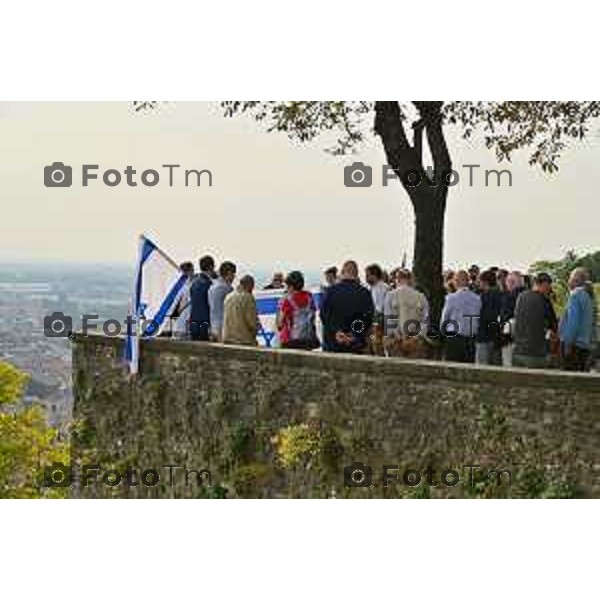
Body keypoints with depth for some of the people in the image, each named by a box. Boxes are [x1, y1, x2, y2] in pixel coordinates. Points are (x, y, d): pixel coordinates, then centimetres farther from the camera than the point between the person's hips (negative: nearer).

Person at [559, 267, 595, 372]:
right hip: (585, 346, 9)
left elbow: (573, 321, -19)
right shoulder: (587, 296, 15)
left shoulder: (575, 295, -13)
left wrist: (567, 344, -17)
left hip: (574, 344, -9)